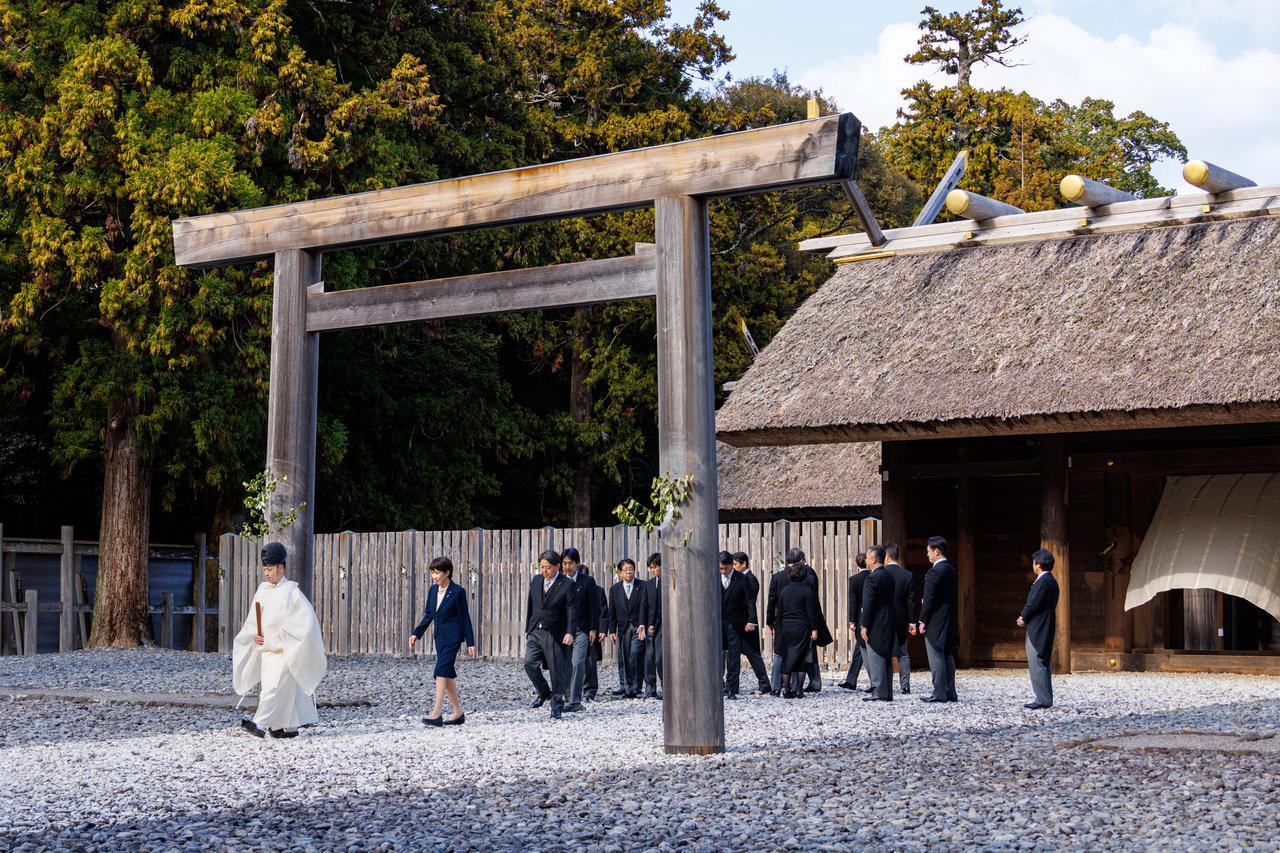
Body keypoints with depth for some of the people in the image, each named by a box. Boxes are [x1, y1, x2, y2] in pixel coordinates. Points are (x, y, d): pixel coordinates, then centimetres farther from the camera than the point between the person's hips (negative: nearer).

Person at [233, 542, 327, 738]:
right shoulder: (262, 591, 10)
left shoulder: (291, 591, -7)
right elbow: (252, 620, 16)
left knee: (274, 686, -16)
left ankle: (260, 724, -24)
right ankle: (290, 727, 15)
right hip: (266, 648, 7)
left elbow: (306, 618, -11)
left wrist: (286, 633, -16)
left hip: (285, 650, -7)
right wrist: (254, 635, -3)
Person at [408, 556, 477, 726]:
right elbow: (428, 615, 16)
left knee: (441, 671, -16)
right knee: (447, 674, 10)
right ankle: (458, 713, 20)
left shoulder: (458, 592, -11)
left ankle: (437, 713, -21)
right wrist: (416, 633, 7)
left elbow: (464, 617, -8)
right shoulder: (433, 590, 8)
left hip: (453, 637, -7)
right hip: (440, 636, 7)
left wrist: (470, 643, -7)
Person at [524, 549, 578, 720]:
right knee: (530, 663, -10)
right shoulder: (536, 580, 9)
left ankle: (557, 705, 14)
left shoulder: (568, 585, -9)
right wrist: (528, 628, 16)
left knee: (557, 670, 1)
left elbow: (572, 610, -14)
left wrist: (570, 633, -24)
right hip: (536, 632, 5)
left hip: (555, 634, -5)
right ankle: (543, 693, 13)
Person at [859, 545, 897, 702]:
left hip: (876, 624, -9)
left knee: (875, 659, -4)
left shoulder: (872, 578, -17)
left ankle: (879, 693, -3)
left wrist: (864, 626, -14)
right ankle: (887, 693, 17)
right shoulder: (889, 575, 11)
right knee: (886, 659, 13)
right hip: (889, 623, 9)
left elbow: (868, 604, -18)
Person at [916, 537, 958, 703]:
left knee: (936, 658, -4)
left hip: (935, 621, -9)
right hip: (949, 621, 9)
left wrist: (922, 621, -11)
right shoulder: (952, 571, 10)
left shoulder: (935, 572, -17)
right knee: (947, 656, 13)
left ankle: (939, 693, -4)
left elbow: (929, 599, -17)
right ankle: (950, 692, 16)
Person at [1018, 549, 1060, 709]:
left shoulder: (1043, 582, -17)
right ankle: (1044, 699, 19)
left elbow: (1033, 604, -19)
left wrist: (1023, 618, -2)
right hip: (1043, 629, 10)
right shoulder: (1050, 581, 15)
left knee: (1037, 665, -8)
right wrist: (1024, 617, 5)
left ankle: (1043, 699, -8)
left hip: (1038, 630, -10)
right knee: (1041, 665, 15)